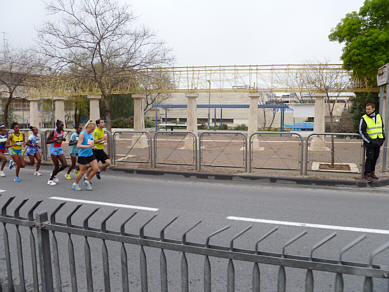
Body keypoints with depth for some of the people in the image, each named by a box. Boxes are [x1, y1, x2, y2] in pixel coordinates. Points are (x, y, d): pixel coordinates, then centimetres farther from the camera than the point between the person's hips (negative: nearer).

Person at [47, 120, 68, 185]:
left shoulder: (62, 132, 4)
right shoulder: (53, 132, -14)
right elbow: (47, 141, -13)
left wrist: (63, 139, -2)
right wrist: (55, 140, -27)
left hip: (60, 149, 6)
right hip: (53, 149, -6)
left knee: (65, 165, -2)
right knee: (57, 166, -6)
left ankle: (54, 175, 22)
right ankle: (50, 180, 14)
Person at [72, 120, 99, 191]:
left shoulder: (91, 134, 7)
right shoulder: (82, 134, -16)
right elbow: (78, 145, -24)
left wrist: (93, 145, 4)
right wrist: (88, 146, -33)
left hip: (90, 154, 7)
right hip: (82, 155, -7)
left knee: (96, 168, 1)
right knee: (83, 171, 2)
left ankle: (87, 181, 20)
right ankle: (75, 184, 24)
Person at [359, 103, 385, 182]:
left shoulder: (379, 117, 8)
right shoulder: (364, 119, -7)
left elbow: (382, 128, 18)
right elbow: (362, 132, -9)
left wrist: (382, 138, 5)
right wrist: (370, 141, -15)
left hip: (378, 142, 5)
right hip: (369, 142, -5)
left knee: (375, 157, 10)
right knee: (370, 158, -6)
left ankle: (372, 172, 23)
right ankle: (367, 174, 3)